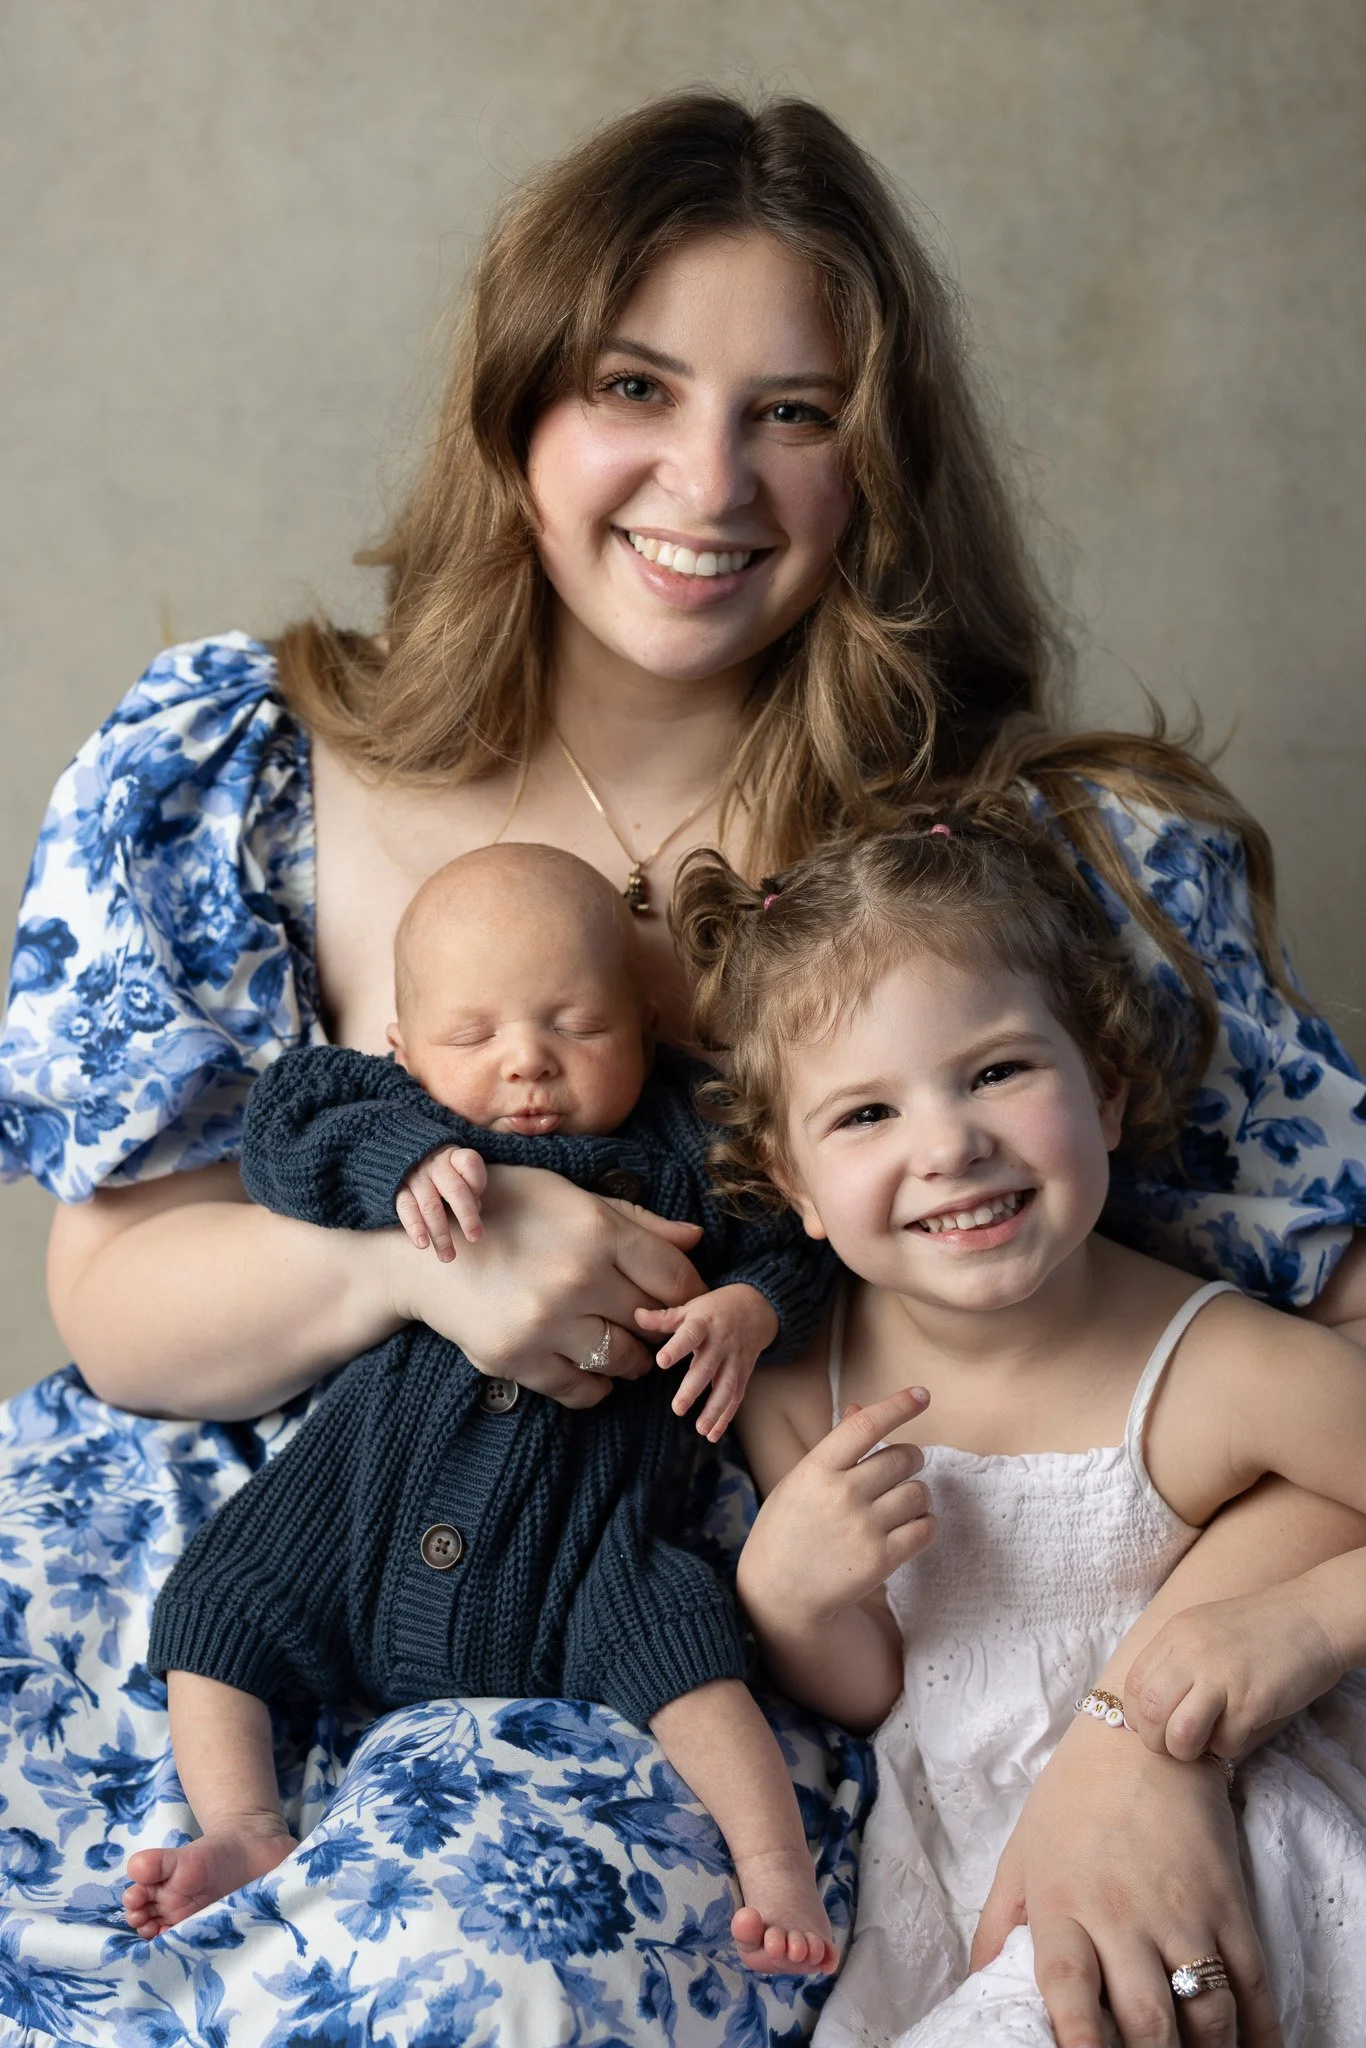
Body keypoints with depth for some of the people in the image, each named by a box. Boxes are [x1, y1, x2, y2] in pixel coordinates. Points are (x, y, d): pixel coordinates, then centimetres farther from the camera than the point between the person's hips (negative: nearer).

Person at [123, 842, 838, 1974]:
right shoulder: (398, 1119, 5)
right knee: (219, 1600, -4)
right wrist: (401, 1156, -25)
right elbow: (280, 1136, -8)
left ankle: (776, 1863, -15)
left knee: (668, 1629, -22)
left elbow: (791, 1247, 9)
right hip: (371, 1469, 2)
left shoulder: (677, 1150, 6)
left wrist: (747, 1311, -13)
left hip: (583, 1512, -2)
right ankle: (247, 1831, -1)